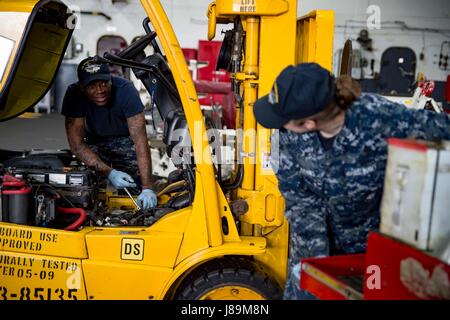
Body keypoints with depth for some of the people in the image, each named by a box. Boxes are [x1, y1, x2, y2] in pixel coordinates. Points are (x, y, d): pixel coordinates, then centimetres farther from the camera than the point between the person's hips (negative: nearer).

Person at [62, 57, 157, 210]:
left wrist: (147, 187, -46)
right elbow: (77, 144, -26)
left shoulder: (125, 90, -33)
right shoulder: (74, 95, -26)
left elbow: (140, 140, -38)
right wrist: (109, 172, -40)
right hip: (95, 142, 1)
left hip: (124, 139, -1)